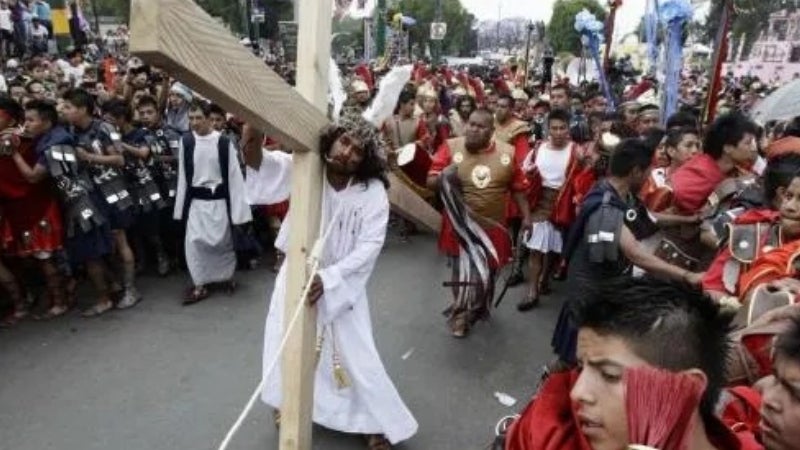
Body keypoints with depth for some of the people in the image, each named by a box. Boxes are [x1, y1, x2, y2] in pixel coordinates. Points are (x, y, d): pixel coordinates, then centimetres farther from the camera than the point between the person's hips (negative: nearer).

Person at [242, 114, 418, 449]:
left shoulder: (373, 191, -19)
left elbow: (370, 245, -21)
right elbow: (256, 158, -25)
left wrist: (328, 277, -29)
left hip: (342, 280, -2)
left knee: (356, 354, 2)